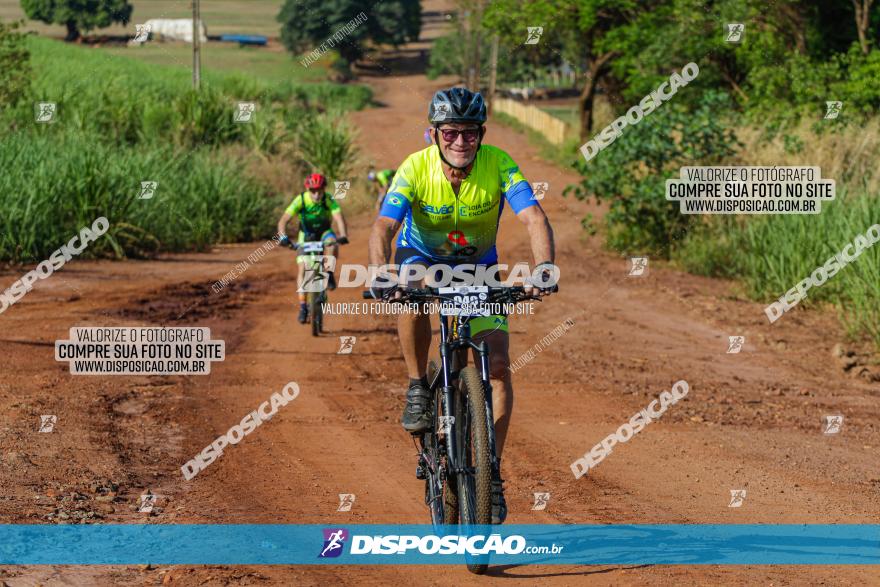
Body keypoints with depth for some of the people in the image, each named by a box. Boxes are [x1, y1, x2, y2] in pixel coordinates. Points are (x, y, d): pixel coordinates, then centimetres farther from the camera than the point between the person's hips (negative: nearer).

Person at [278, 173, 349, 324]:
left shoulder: (329, 200, -24)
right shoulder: (300, 200, -25)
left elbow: (339, 218, -36)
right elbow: (283, 220, -29)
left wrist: (343, 236, -54)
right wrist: (283, 236, -47)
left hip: (324, 232, 0)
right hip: (306, 235, 0)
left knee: (332, 244, -36)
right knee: (302, 269, -11)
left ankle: (329, 274, -18)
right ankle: (303, 307, -4)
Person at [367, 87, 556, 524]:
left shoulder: (498, 165, -24)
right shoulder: (415, 169, -26)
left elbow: (534, 218, -33)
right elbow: (383, 228, -35)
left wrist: (545, 266, -52)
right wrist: (380, 275, -54)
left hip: (478, 266, 1)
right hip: (422, 255, -1)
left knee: (498, 364, -14)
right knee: (410, 295, -38)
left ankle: (491, 474, -5)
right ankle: (418, 389, -14)